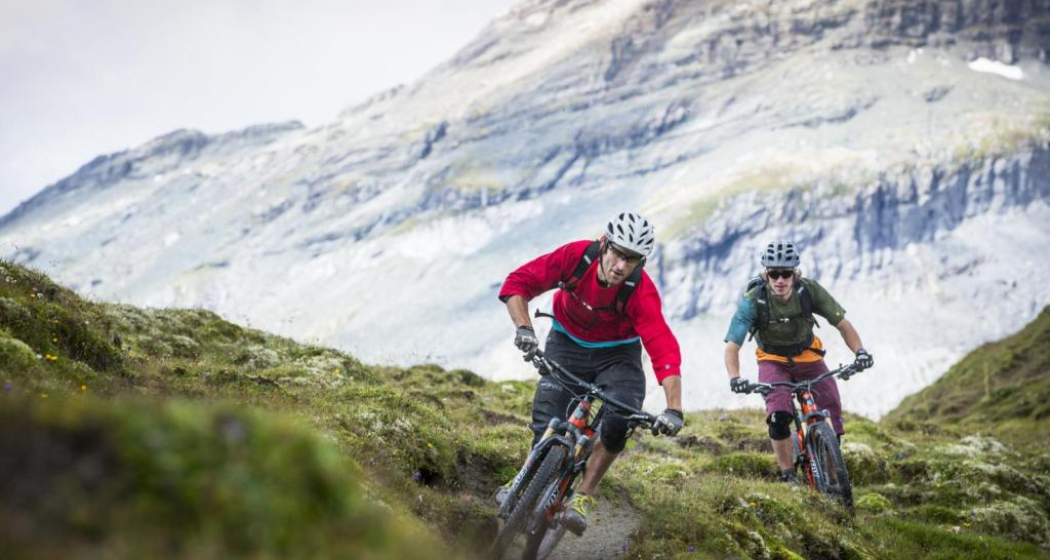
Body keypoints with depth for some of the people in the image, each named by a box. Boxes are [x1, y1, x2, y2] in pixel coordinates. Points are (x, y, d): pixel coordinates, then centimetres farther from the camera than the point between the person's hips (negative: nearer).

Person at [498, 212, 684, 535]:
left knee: (617, 424, -25)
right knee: (547, 424, -13)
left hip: (617, 354, -1)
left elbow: (664, 350, -37)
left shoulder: (641, 292, -29)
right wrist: (524, 328, -35)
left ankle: (583, 497, -11)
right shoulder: (576, 256, -25)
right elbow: (517, 283, -19)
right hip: (567, 344, 1)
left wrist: (674, 410, -47)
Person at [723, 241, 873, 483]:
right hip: (773, 361, -2)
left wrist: (860, 351, -31)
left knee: (832, 409, -12)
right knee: (779, 416, -25)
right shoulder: (753, 300, -26)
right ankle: (787, 474, -9)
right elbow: (732, 346, -28)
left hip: (807, 356, 2)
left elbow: (842, 324, -14)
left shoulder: (809, 290, -21)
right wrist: (735, 378, -45)